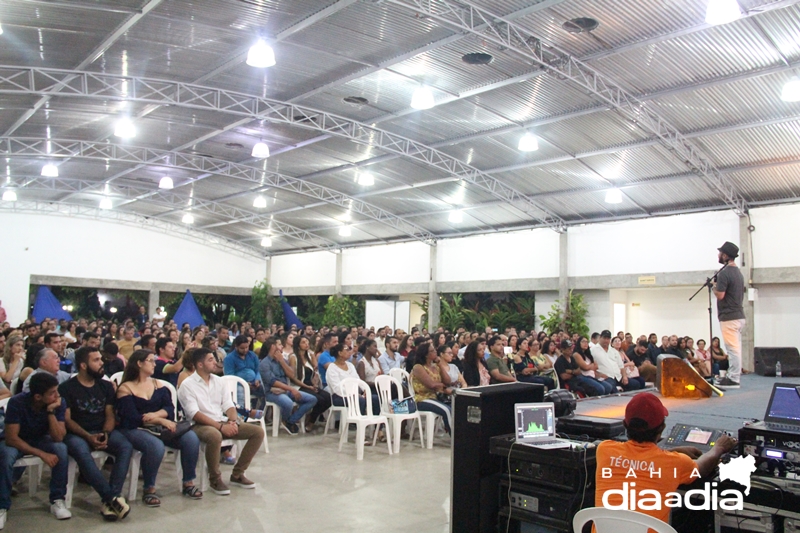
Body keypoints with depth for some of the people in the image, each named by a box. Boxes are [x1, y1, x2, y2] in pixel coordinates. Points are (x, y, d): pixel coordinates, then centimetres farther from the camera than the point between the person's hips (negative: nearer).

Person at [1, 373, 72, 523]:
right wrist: (42, 454, -34)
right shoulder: (17, 403, -28)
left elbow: (58, 438, -25)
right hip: (17, 441, -2)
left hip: (41, 439, 2)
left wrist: (51, 411, -35)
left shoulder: (59, 403, -21)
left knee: (61, 449, -29)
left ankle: (57, 500, -15)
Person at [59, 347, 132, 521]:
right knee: (82, 452, -37)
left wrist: (105, 434, -13)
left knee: (126, 447, -26)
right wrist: (88, 437, -19)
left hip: (103, 431, 4)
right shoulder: (66, 388, -1)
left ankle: (109, 500, -30)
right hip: (77, 433, -3)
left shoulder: (106, 386, 11)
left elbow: (110, 415, 8)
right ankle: (113, 498, -35)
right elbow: (66, 419, -6)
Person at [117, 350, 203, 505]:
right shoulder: (125, 388, 0)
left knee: (191, 438, -19)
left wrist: (156, 414, -17)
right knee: (155, 445, -37)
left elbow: (170, 408, 5)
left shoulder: (157, 384, 17)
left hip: (159, 427, 5)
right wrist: (161, 420, -19)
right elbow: (132, 417, -12)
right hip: (134, 430, -5)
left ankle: (188, 483, -4)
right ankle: (149, 489, -17)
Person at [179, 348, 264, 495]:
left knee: (258, 432, -9)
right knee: (215, 436, -41)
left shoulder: (218, 380, 13)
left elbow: (229, 405, 10)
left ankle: (237, 474, 2)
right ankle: (215, 479, -15)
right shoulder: (187, 385, -6)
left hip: (222, 423, 7)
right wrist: (220, 426, -23)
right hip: (200, 425, -6)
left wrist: (232, 421, -12)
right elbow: (194, 414, -16)